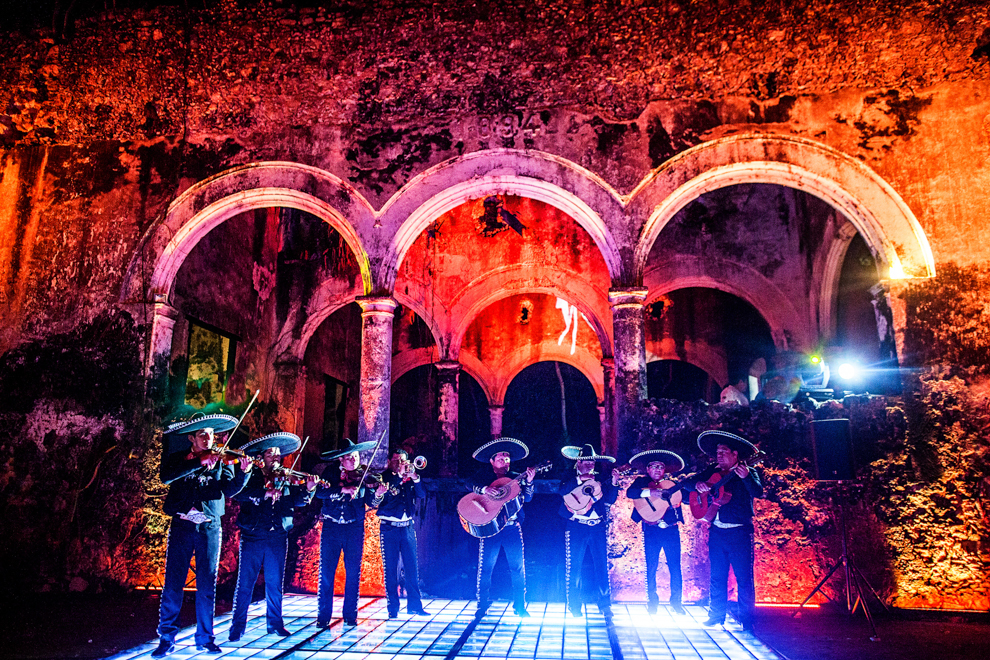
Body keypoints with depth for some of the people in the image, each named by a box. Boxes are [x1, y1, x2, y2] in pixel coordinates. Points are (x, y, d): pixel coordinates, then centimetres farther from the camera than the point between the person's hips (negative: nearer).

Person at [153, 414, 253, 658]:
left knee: (207, 584, 4)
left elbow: (229, 490, -8)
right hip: (182, 525, 0)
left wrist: (243, 472, -27)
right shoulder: (177, 459, 4)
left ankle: (205, 637, 16)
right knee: (173, 583, 1)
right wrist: (199, 462, -24)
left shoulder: (221, 461, 5)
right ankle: (167, 638, 15)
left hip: (210, 528, 1)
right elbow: (166, 477, -17)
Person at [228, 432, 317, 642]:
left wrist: (307, 489, -21)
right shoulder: (251, 478, 2)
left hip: (277, 537, 2)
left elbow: (299, 500, 0)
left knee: (275, 582, 9)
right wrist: (265, 493, -27)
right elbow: (238, 493, -16)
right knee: (245, 582, 0)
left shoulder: (286, 480, 10)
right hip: (252, 537, -2)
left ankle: (275, 623, 20)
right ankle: (238, 625, 11)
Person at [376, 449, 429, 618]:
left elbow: (422, 495, -1)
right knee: (391, 568, 0)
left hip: (408, 527, 3)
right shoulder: (384, 477, 1)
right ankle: (393, 607, 8)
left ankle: (414, 605, 11)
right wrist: (399, 476, -22)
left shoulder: (409, 478, 11)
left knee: (412, 566, 3)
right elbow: (384, 493, -18)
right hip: (389, 527, -3)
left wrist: (414, 477, -16)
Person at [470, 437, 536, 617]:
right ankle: (483, 605, 12)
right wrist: (484, 489, -27)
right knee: (485, 566, -1)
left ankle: (520, 606, 13)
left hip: (512, 527, 2)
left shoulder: (515, 478, 11)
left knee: (518, 566, 1)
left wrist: (529, 482, -15)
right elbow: (471, 485, -10)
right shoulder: (484, 475, 7)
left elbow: (527, 498, 1)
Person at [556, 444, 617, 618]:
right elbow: (561, 491, -13)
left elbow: (610, 500, 5)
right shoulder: (570, 480, 8)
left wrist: (613, 484, -8)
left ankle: (605, 604, 10)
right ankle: (574, 606, 9)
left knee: (602, 566, 1)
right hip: (576, 527, -2)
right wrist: (580, 480, -17)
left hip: (598, 527, 3)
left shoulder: (600, 482, 15)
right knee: (574, 567, -1)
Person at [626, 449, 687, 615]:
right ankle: (652, 602, 14)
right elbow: (629, 492, -14)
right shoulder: (642, 482, 5)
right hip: (651, 531, -2)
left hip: (671, 530, 2)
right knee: (651, 567, 1)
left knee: (675, 567, 1)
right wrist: (650, 492, -26)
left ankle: (676, 601, 14)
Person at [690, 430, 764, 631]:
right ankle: (717, 616, 20)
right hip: (717, 531, 4)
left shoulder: (748, 473, 0)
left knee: (744, 578, -2)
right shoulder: (712, 472, 11)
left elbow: (758, 493, -18)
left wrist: (746, 477, -36)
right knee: (717, 576, 10)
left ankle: (746, 620, 7)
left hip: (740, 533, -4)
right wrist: (698, 484, -11)